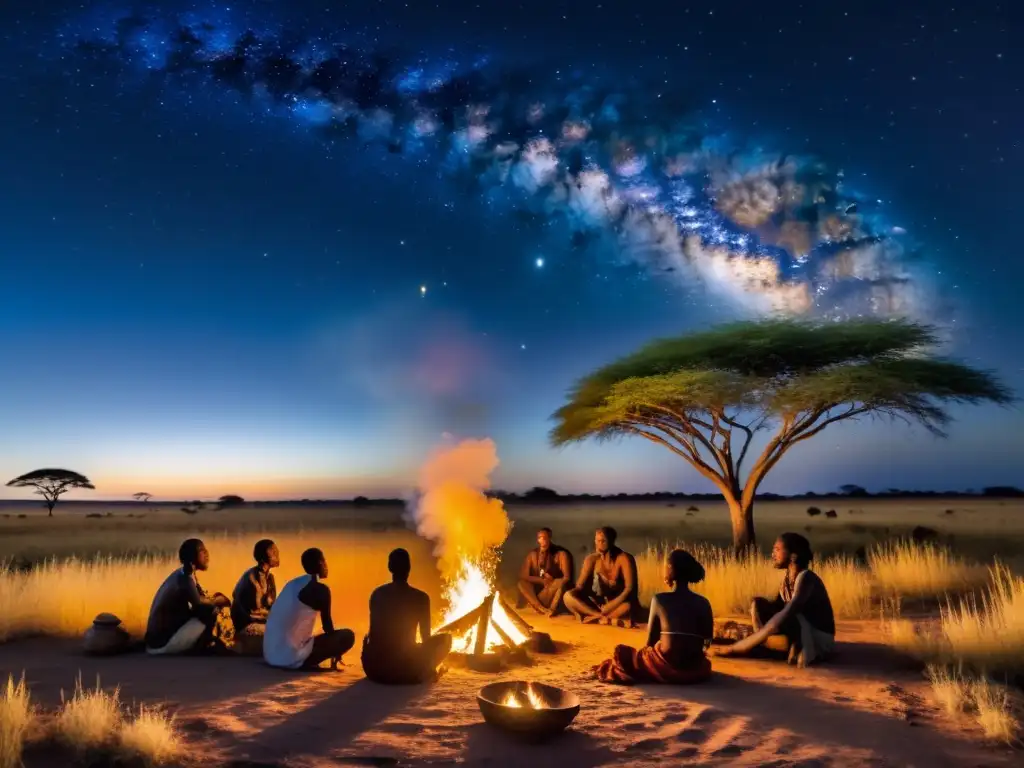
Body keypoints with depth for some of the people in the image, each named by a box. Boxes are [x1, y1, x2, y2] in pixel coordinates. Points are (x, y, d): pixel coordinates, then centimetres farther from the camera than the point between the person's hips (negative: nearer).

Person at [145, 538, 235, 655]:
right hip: (163, 642, -9)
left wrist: (217, 599, -6)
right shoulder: (185, 579, -20)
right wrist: (218, 600, -6)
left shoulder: (184, 575, 9)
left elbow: (203, 598, 13)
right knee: (211, 613, -17)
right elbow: (200, 605, -24)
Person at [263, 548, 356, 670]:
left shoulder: (293, 583, 14)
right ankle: (307, 664, -8)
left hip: (270, 655, 8)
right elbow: (327, 623, 2)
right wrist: (335, 652, 20)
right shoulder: (320, 588, -8)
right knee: (348, 636, -3)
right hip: (292, 658, -8)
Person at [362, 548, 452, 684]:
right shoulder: (420, 597, -6)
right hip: (406, 670, -3)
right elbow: (426, 638, 1)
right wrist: (428, 669, 20)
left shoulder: (377, 593, 4)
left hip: (374, 668, 3)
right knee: (446, 638, 17)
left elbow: (373, 634, 12)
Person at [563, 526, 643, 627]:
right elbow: (580, 585, -3)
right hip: (597, 604, 4)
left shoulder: (624, 558, -12)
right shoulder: (592, 559, -1)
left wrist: (609, 607, -33)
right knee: (568, 596, -22)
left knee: (628, 606, -40)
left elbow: (630, 588, -22)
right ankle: (612, 619, -29)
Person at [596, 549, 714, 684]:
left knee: (620, 652, 19)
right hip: (696, 670, 4)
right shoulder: (703, 602, 1)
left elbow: (650, 641, 0)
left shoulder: (659, 599, -7)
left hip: (666, 668, -3)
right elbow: (707, 641, 7)